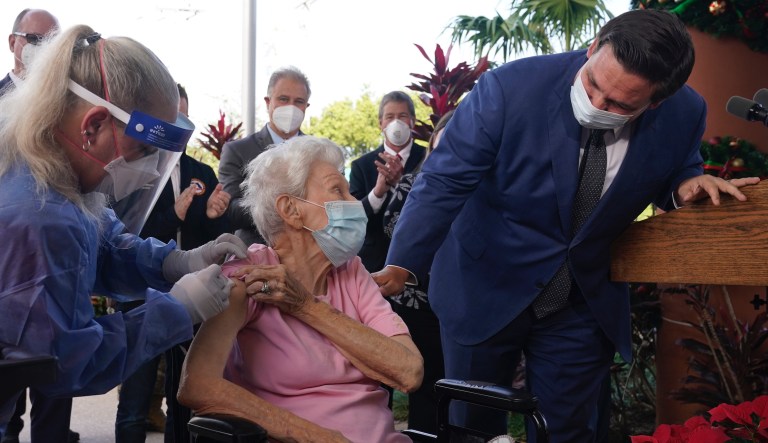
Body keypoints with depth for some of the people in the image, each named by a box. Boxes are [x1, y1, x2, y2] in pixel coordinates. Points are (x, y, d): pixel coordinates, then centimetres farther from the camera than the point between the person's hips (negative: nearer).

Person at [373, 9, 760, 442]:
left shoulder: (684, 114, -13)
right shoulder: (509, 87, -24)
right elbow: (444, 181, -20)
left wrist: (685, 186, -15)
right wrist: (400, 266, -27)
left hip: (585, 303, 2)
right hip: (484, 289, -1)